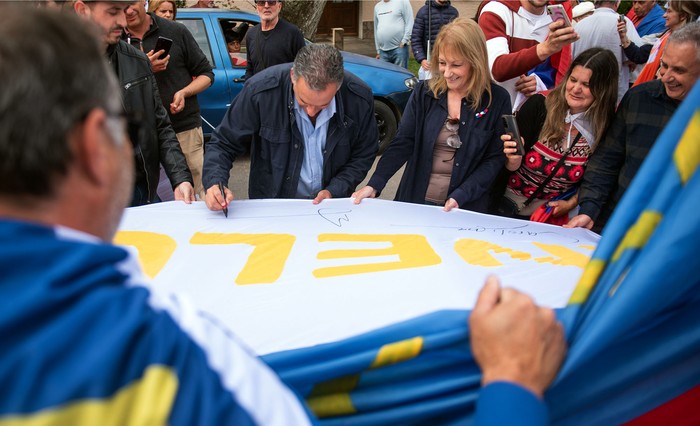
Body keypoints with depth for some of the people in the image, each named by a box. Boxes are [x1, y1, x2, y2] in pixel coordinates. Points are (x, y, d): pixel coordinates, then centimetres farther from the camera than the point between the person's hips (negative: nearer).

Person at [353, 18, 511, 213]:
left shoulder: (497, 100, -2)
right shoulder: (424, 92, 3)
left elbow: (496, 159, -2)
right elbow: (402, 143, -2)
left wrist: (460, 197, -14)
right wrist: (374, 186, -15)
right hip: (414, 201, 1)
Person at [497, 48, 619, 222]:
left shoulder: (604, 130, -7)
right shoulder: (538, 106, -12)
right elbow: (511, 166, -8)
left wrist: (571, 203, -3)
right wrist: (513, 161, -28)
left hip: (552, 216, 2)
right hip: (507, 205, -2)